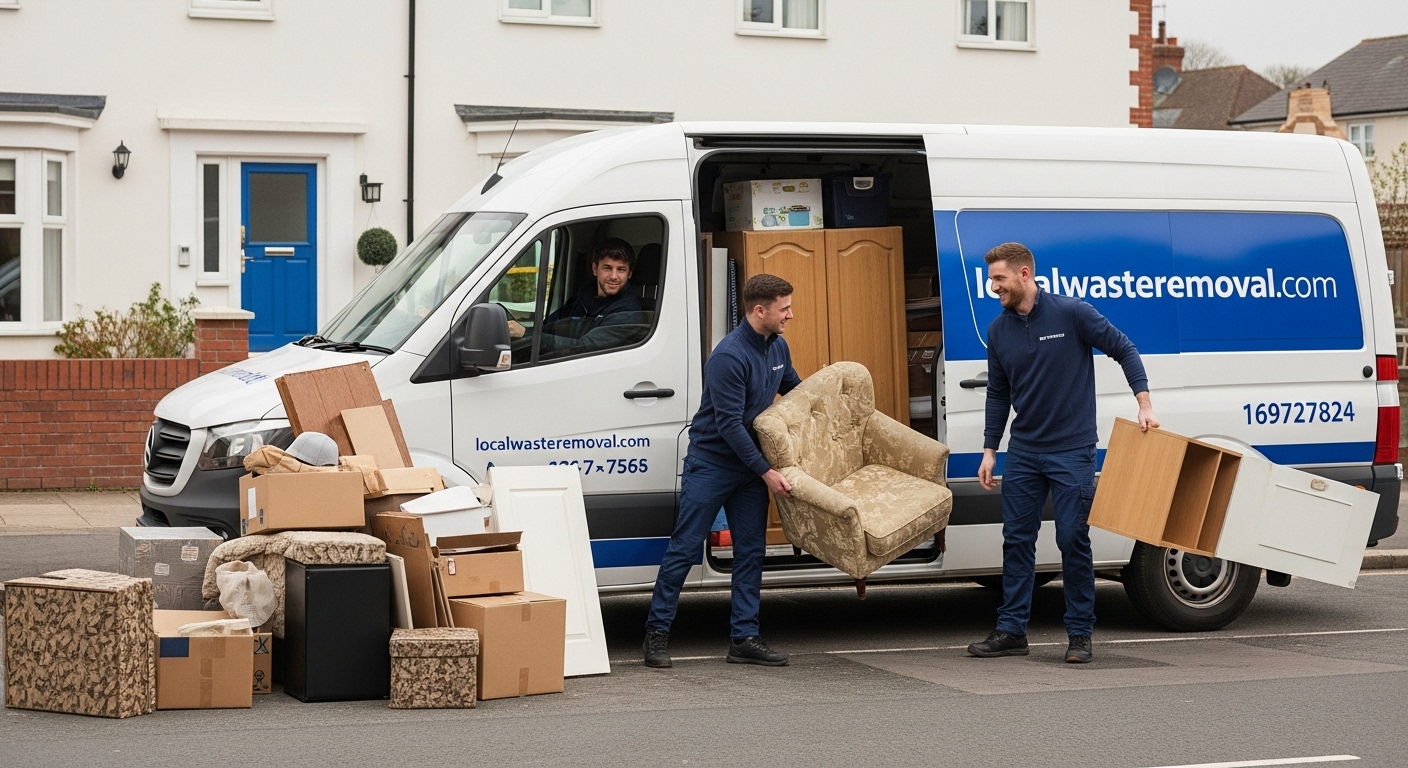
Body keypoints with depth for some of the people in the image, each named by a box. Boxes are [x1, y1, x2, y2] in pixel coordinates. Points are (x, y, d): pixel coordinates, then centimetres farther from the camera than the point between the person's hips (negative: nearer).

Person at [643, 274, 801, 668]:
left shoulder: (777, 347, 3)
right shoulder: (729, 356, -23)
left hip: (750, 465, 8)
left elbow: (793, 387, 25)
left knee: (751, 551, 5)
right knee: (684, 548, -3)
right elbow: (730, 424, -24)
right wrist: (766, 472, -23)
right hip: (710, 462, -8)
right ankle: (657, 633, 5)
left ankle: (744, 638, 9)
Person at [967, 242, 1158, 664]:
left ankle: (1080, 634, 6)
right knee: (1017, 539, 5)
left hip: (1072, 450, -5)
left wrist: (1144, 404, -14)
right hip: (1024, 453, 5)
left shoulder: (1072, 313, -12)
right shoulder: (998, 330, 4)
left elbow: (1124, 350, -5)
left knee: (1073, 541, -3)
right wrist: (989, 450, 9)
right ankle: (1011, 630, 12)